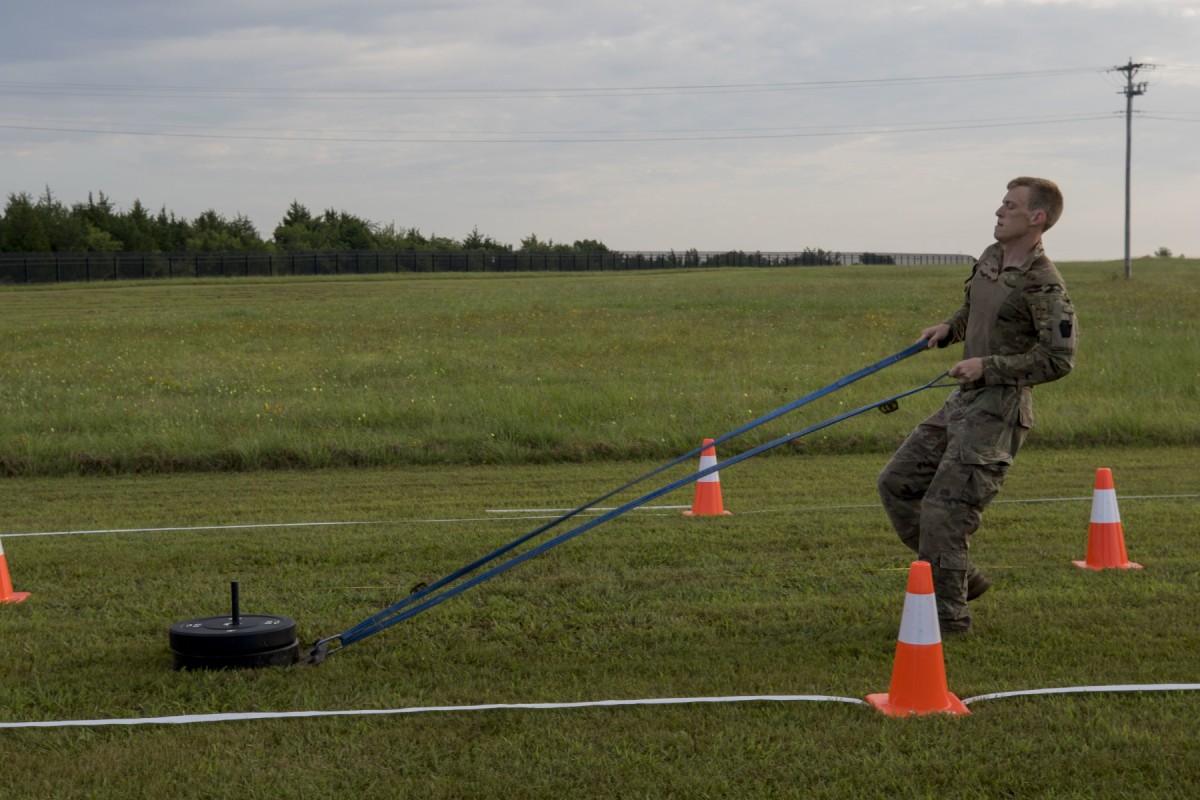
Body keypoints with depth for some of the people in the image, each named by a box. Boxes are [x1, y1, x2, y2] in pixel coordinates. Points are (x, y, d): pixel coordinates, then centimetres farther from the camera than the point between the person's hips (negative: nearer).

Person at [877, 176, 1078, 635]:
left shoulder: (1043, 284, -17)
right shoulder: (990, 258, 10)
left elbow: (1059, 360, -21)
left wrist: (990, 367, -22)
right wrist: (949, 328, 9)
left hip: (999, 411, -10)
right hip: (963, 402, 10)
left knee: (944, 509, -11)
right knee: (897, 483, 11)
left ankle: (949, 617, 3)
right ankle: (962, 579, 20)